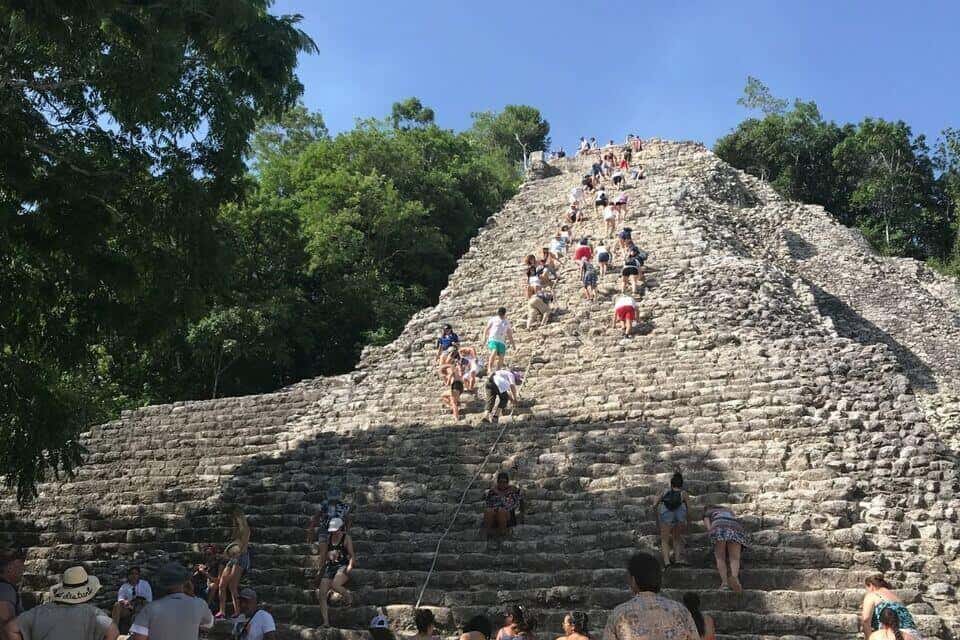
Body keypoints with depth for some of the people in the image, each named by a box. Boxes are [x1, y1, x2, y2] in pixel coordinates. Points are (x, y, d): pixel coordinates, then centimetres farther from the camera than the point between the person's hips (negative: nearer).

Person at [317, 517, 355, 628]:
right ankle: (326, 622, -8)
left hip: (343, 565, -5)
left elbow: (352, 555, -5)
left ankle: (348, 596, -2)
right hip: (330, 566, 5)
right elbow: (323, 556, 20)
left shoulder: (346, 538, -2)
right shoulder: (328, 538, 12)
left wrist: (350, 567, -19)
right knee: (322, 593, -10)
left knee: (334, 584, -34)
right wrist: (329, 555, 1)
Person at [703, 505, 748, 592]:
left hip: (720, 526, -2)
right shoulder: (729, 511, 44)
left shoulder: (707, 513, 32)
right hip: (736, 527, 3)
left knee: (720, 558, 3)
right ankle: (735, 577, -34)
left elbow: (709, 528, 15)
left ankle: (724, 581, -17)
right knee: (734, 558, -6)